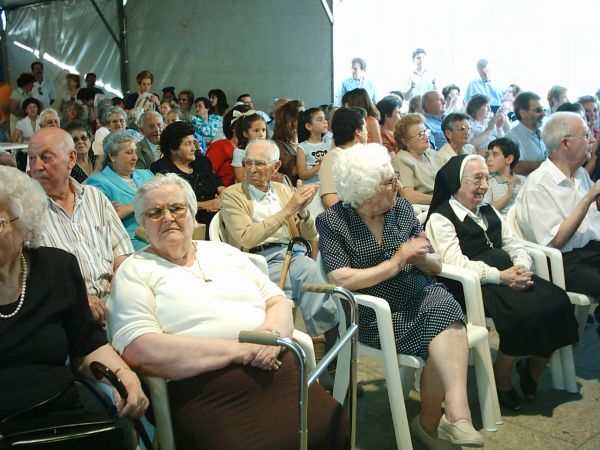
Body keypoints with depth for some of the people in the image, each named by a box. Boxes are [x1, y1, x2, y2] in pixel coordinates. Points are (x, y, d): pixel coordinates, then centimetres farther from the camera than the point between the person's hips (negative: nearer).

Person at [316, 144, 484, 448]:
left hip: (420, 295, 4)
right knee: (446, 338, -26)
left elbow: (435, 267, 11)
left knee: (444, 310, -29)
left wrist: (422, 258, -14)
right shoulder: (332, 222, -6)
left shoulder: (401, 208, 7)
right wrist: (395, 262, -16)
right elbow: (341, 280, -17)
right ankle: (456, 415, -14)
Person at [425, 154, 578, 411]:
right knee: (524, 312, -30)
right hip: (474, 287, -8)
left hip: (508, 278, 8)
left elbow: (514, 246, 18)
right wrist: (501, 276, -22)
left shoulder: (489, 212, 23)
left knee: (558, 301, -15)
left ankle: (533, 371, 5)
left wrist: (522, 269, -5)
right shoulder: (441, 218, -3)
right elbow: (456, 263, -15)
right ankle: (501, 380, -5)